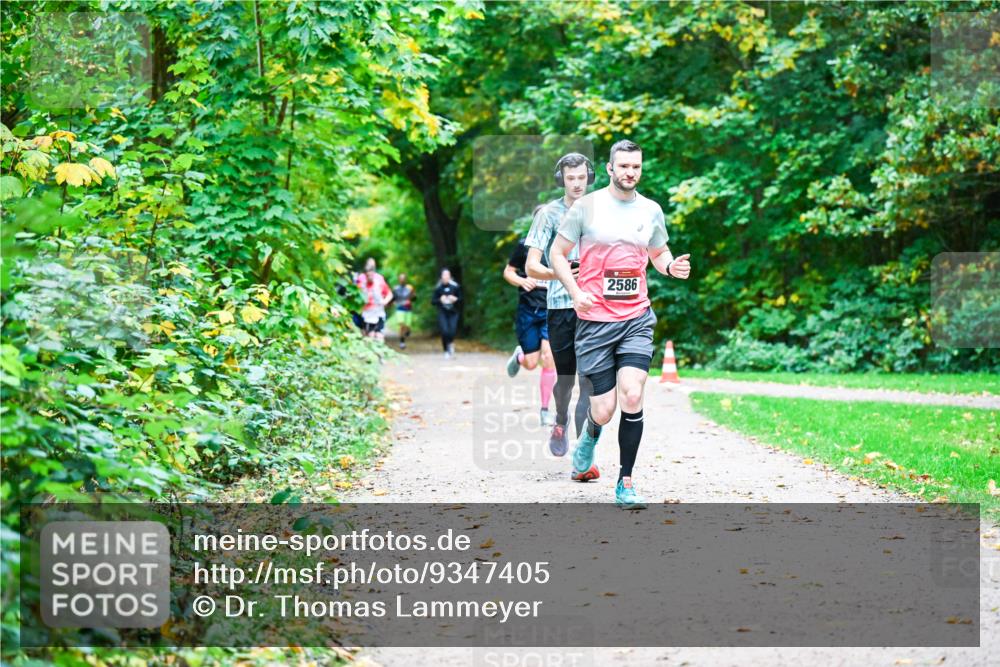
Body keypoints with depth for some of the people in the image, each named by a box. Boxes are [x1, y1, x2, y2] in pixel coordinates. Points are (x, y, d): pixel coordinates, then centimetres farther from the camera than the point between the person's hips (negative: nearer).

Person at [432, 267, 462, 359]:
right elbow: (433, 301, 4)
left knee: (452, 332, -10)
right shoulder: (438, 288, 1)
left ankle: (451, 343, 25)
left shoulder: (456, 287, 1)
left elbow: (461, 298, 9)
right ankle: (447, 351, 4)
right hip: (442, 313, -1)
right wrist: (440, 300, -14)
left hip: (453, 313, 1)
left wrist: (455, 299, -11)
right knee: (445, 332, -13)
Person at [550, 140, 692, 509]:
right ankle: (590, 436, 37)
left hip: (637, 319, 2)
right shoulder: (586, 206, -2)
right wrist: (575, 292, -11)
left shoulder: (651, 211, 9)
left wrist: (671, 266, -1)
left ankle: (625, 483, -2)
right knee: (604, 410, -3)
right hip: (594, 321, -2)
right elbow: (557, 253, 3)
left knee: (632, 396, -15)